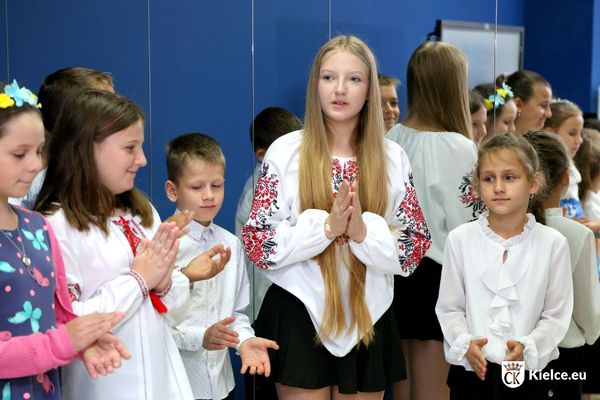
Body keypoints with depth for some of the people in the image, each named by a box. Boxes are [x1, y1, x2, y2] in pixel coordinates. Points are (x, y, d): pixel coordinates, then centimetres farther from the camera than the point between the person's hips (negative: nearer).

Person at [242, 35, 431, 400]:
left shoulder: (392, 158, 1)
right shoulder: (286, 151, -5)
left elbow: (415, 249, 0)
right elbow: (258, 244, -8)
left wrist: (363, 230, -18)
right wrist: (325, 225, -21)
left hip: (369, 320, 2)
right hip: (301, 319, -2)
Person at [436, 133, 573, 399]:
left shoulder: (552, 243, -3)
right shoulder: (460, 239, -2)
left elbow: (556, 315, -2)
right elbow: (449, 307, 1)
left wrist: (527, 347, -17)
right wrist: (465, 344, -15)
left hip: (529, 373, 0)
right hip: (471, 371, 0)